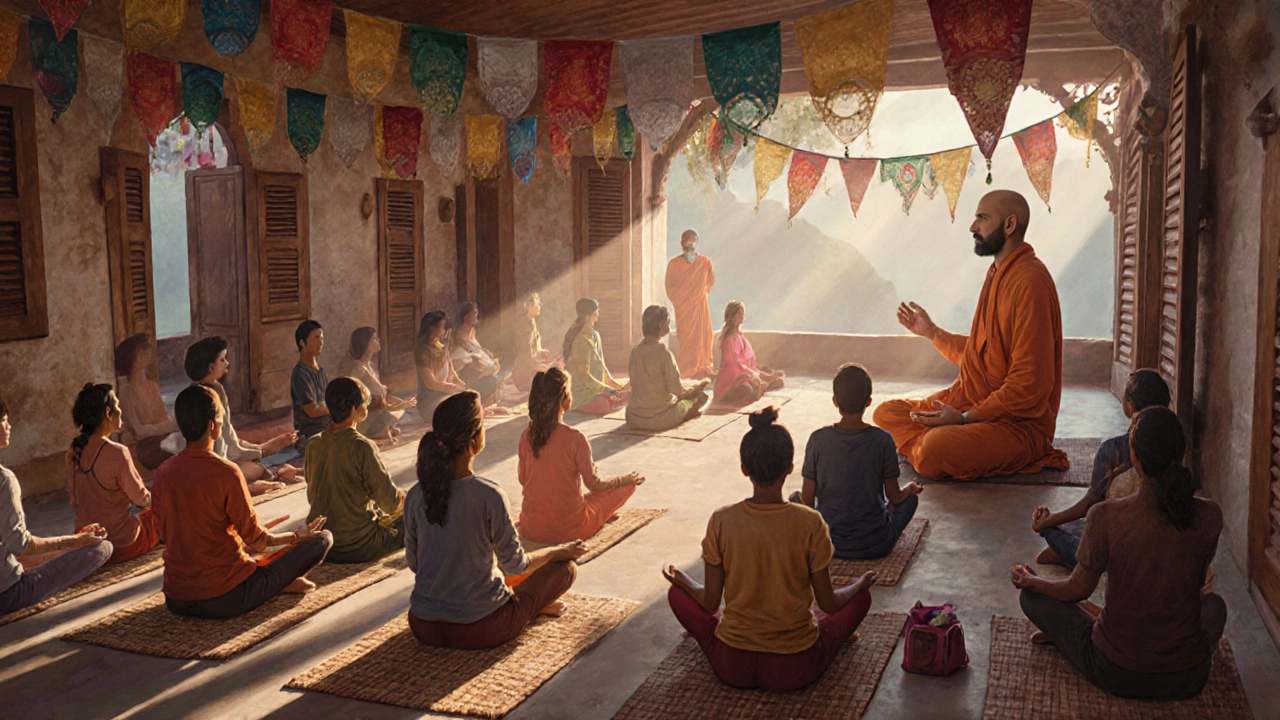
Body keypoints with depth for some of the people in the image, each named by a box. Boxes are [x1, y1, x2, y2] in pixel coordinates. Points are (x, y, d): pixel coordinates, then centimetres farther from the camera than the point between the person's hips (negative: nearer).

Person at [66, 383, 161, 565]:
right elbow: (141, 499, -14)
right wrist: (155, 497, 8)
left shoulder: (74, 452, -3)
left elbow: (73, 500, 8)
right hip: (121, 547, -7)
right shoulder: (116, 453, -25)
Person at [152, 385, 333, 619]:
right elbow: (257, 541, -9)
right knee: (322, 539, -1)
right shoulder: (226, 472, -16)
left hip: (175, 600, 6)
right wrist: (297, 535, 11)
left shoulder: (163, 473, 2)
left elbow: (167, 535, 15)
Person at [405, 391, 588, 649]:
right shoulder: (489, 496, -21)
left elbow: (413, 563, 7)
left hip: (424, 628, 6)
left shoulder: (416, 496, -7)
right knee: (566, 567, 9)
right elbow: (514, 564, -8)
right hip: (480, 631, -5)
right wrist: (560, 551, 10)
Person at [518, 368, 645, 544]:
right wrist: (625, 480, 7)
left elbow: (523, 480, 7)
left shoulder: (526, 436, -5)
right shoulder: (574, 438, -18)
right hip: (568, 529, -6)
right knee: (628, 485, 9)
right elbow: (593, 484, -11)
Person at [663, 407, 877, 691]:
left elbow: (710, 602, -5)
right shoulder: (810, 523, -16)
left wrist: (683, 581, 17)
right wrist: (861, 584, 15)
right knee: (861, 597, 20)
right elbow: (828, 604, -6)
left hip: (731, 667, 1)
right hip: (796, 670, 0)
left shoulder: (721, 521, -13)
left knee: (678, 594, 23)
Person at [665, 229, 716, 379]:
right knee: (684, 337, 0)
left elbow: (710, 282, 12)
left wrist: (702, 294, 8)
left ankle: (703, 366, 11)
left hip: (701, 306, 1)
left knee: (702, 336, 3)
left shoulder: (705, 262, -4)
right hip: (682, 308, -1)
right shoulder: (674, 264, -6)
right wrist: (678, 301, 3)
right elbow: (670, 287, 4)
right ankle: (686, 368, 4)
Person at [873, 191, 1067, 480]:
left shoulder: (1029, 282, -19)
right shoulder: (998, 273, 15)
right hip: (971, 400, 10)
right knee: (887, 413, 4)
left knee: (933, 453, -32)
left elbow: (1029, 384, -23)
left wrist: (964, 417, -22)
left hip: (1018, 422, -10)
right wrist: (932, 332, 21)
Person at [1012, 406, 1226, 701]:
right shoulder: (1209, 516, -14)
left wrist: (1029, 581, 13)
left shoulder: (1106, 517, -22)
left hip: (1117, 675, -3)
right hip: (1188, 680, 3)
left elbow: (1078, 590, -8)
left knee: (1032, 596, 17)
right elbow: (1197, 579, 6)